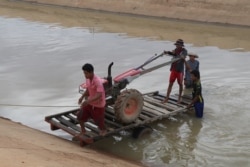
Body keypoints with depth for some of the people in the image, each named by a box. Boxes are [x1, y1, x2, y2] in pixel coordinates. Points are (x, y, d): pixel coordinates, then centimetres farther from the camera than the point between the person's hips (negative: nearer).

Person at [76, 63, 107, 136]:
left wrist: (88, 101, -50)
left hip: (98, 105, -7)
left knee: (99, 120, 11)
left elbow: (99, 95, -39)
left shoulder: (98, 81, -31)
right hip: (90, 103, 7)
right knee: (80, 115, 5)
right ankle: (83, 130, 28)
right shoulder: (88, 79, -6)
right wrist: (82, 97, -1)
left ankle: (103, 130, 44)